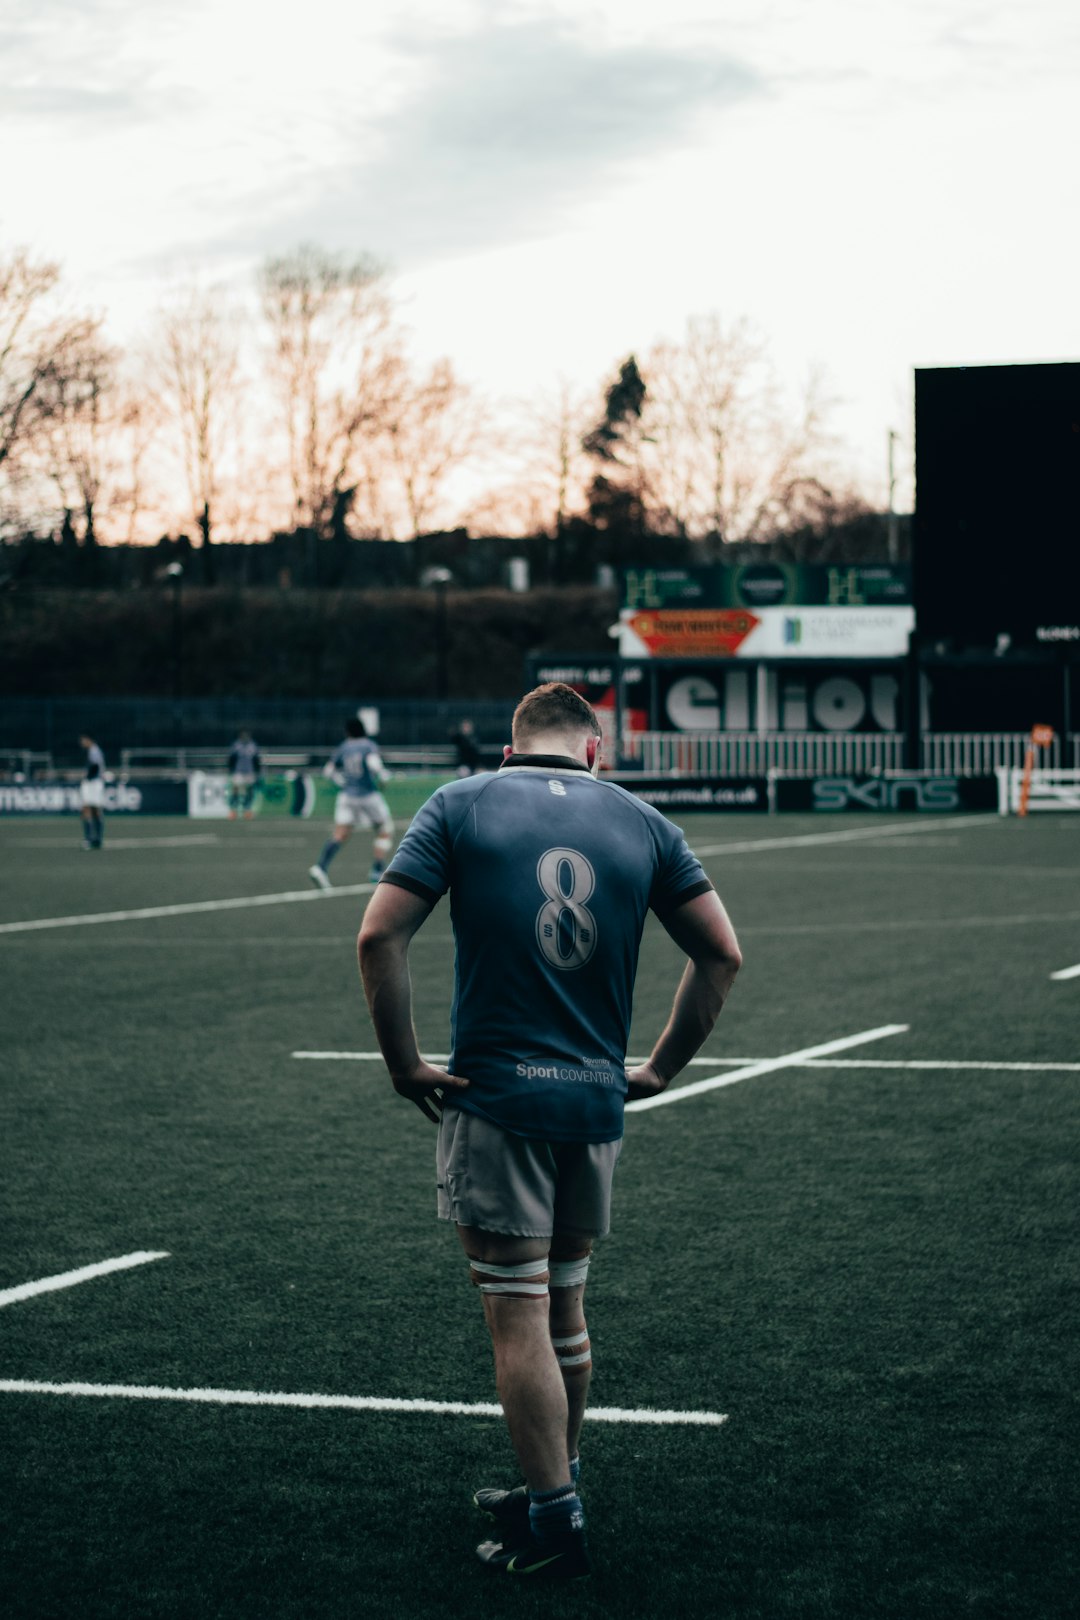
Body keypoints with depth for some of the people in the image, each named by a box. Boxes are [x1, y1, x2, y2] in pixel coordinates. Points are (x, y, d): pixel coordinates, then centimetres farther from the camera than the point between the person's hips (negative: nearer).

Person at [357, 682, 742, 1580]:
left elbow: (379, 937, -9)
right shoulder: (640, 822, 7)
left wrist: (405, 1063, -2)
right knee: (564, 1305, 19)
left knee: (519, 1319, 0)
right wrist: (663, 1066, 11)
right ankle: (554, 1484, 30)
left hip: (494, 1102, -3)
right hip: (597, 1103, 4)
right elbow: (721, 950, 4)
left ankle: (554, 1523, 2)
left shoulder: (460, 806, 0)